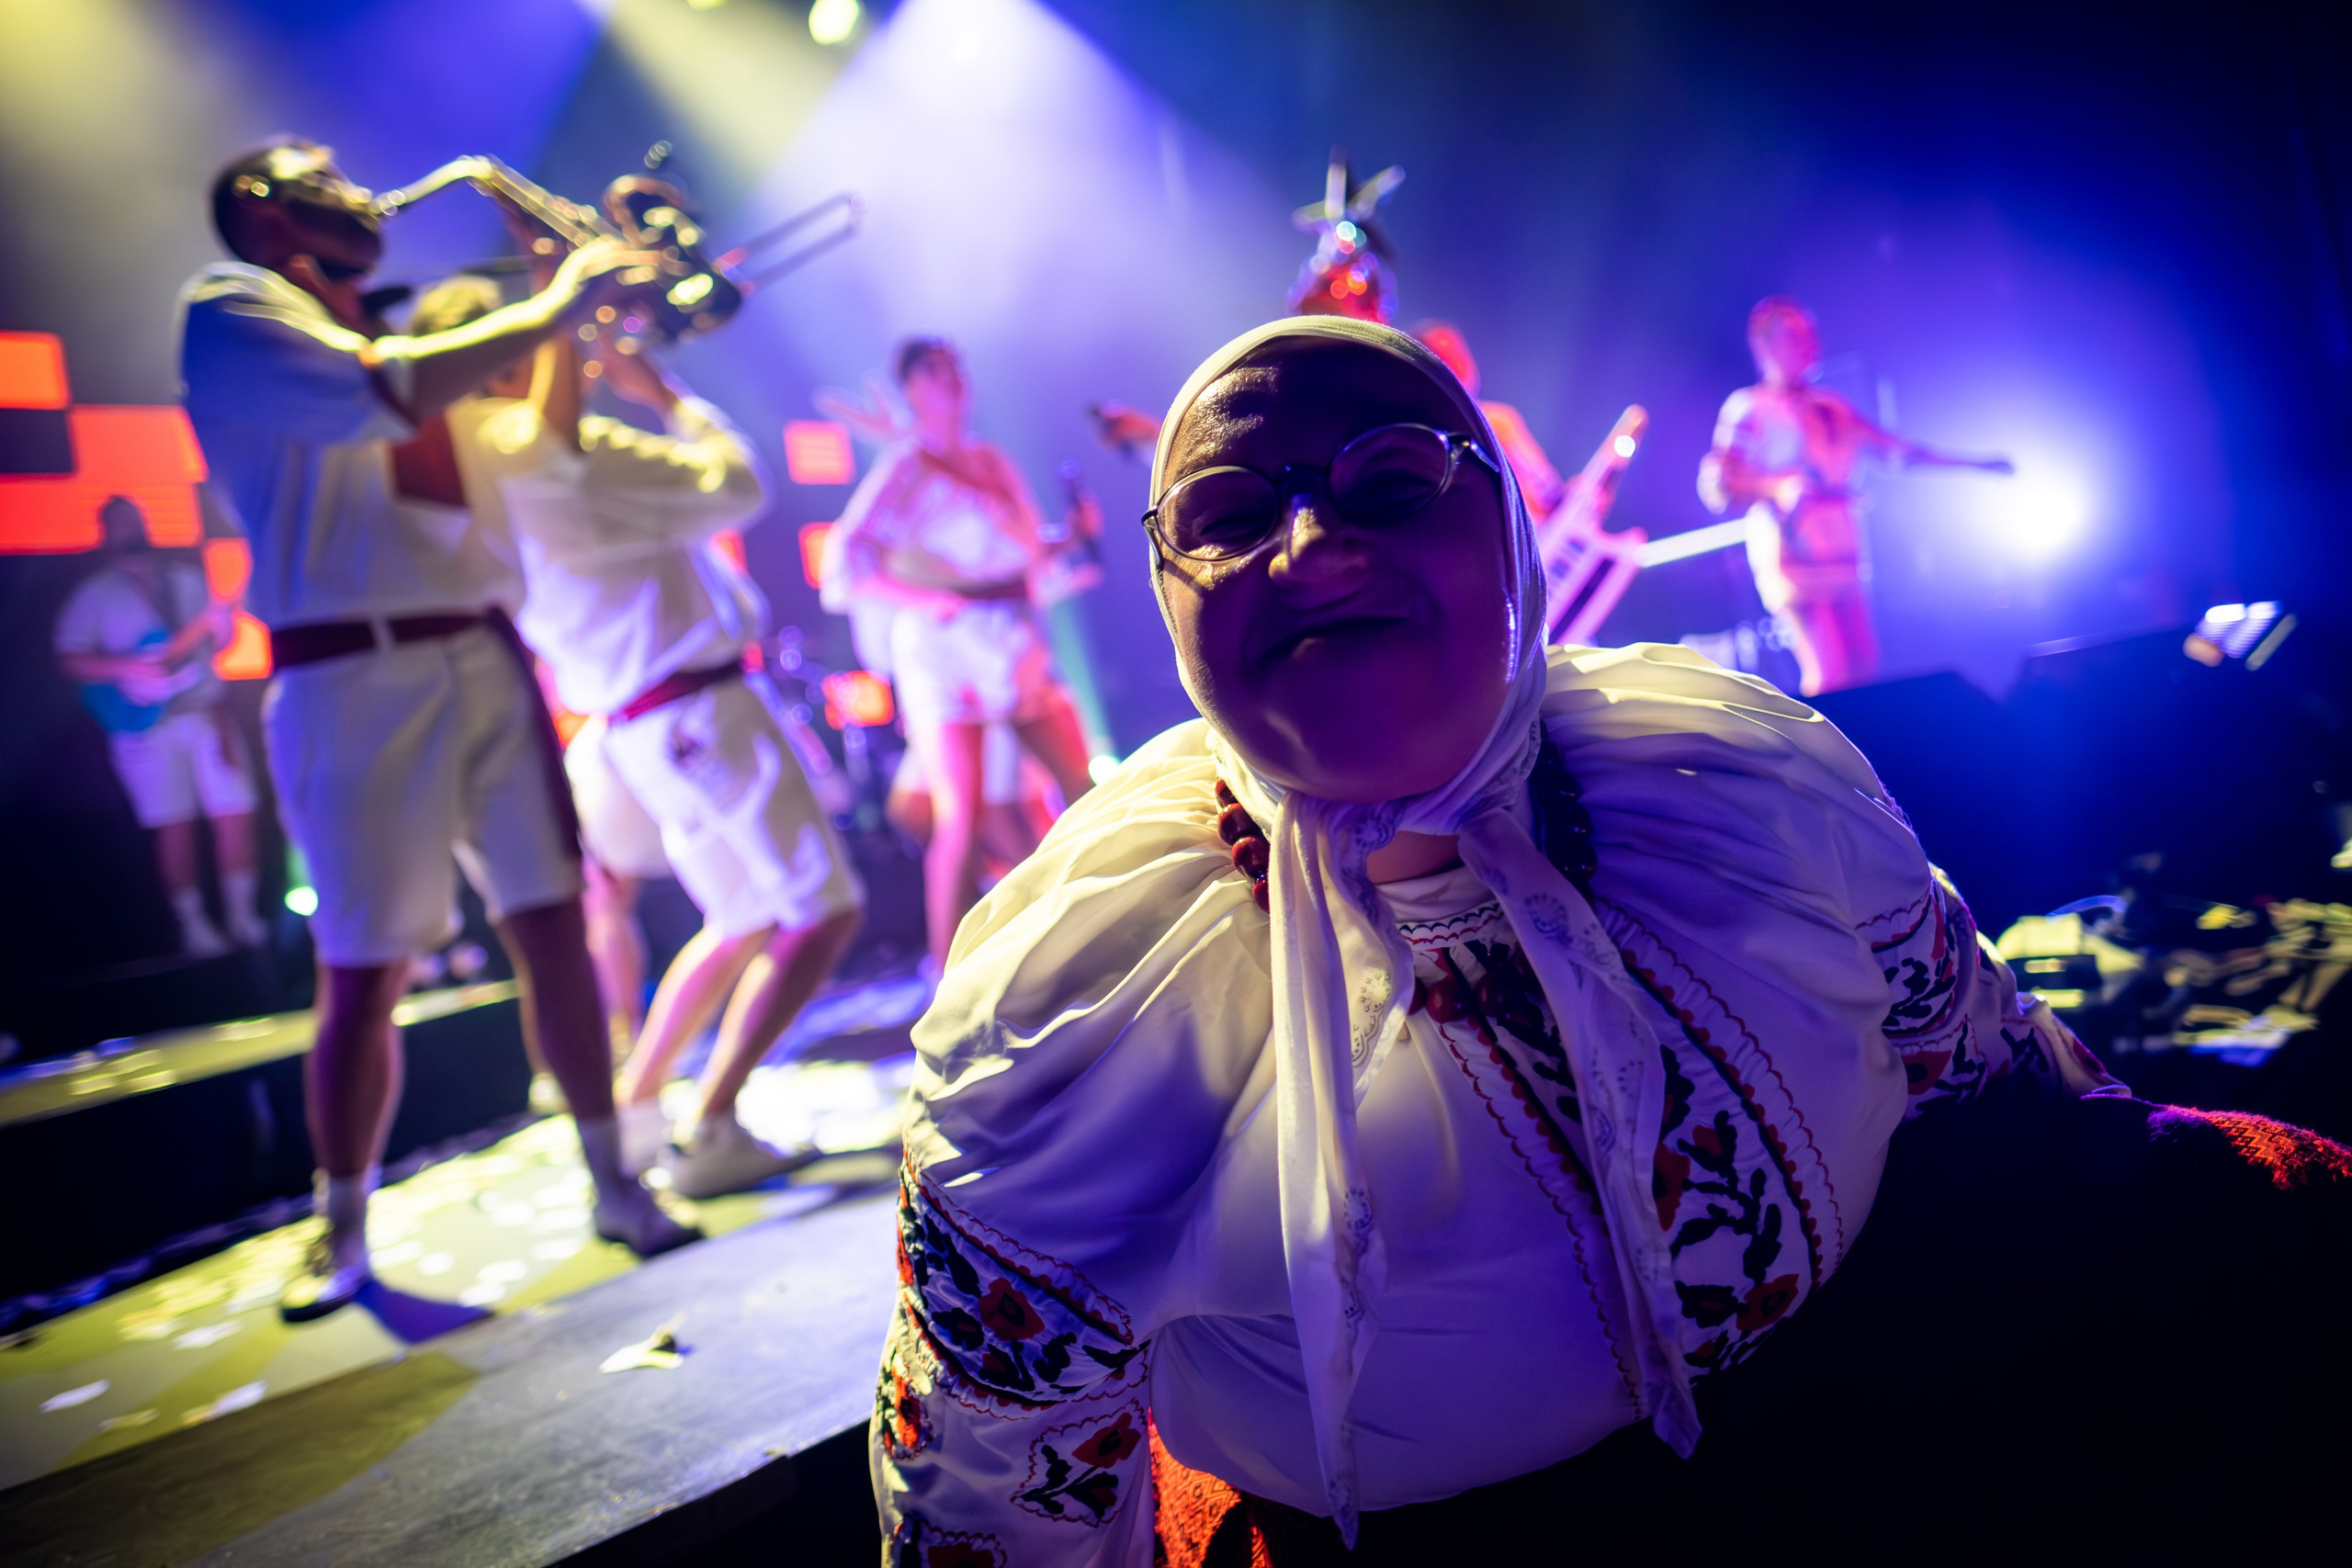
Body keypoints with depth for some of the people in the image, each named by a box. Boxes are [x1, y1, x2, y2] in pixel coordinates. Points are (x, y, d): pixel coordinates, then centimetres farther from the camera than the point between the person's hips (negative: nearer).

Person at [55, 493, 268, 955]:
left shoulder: (189, 577, 13)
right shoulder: (95, 594, 3)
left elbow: (220, 635, 13)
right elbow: (70, 658, -3)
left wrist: (217, 619, -10)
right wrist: (129, 668, -17)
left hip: (206, 713, 3)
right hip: (146, 723, -2)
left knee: (234, 812, -2)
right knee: (174, 825, -2)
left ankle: (241, 913, 9)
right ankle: (193, 922, 7)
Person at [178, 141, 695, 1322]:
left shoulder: (381, 335, 23)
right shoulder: (229, 306, 0)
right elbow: (385, 395, -18)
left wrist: (567, 305, 18)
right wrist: (551, 308, -10)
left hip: (484, 658, 6)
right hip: (356, 680, -6)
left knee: (553, 926, 3)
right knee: (364, 975, 0)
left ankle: (612, 1181, 13)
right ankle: (341, 1232, 18)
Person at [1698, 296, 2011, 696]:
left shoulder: (1831, 408, 18)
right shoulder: (1749, 407, -1)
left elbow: (1896, 449, 22)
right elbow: (1715, 486, -10)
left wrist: (1975, 463, 20)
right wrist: (1780, 486, -25)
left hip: (1842, 562, 7)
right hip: (1792, 562, -7)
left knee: (1864, 665, 2)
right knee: (1830, 673, -16)